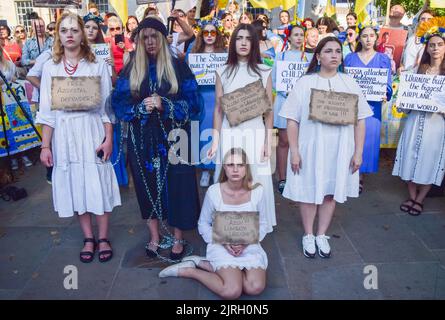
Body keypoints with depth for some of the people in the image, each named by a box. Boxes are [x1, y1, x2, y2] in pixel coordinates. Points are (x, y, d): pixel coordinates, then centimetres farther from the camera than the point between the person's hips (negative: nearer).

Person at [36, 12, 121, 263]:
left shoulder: (98, 66, 0)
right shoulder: (50, 67, 5)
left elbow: (106, 106, -1)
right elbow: (47, 111, 5)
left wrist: (109, 138, -8)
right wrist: (45, 146, 1)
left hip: (92, 132, -2)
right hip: (64, 136, 2)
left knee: (99, 184, 2)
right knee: (75, 185, 8)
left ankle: (103, 238, 18)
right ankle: (88, 238, 24)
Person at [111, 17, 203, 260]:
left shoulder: (178, 66, 0)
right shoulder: (130, 70, 7)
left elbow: (194, 103, -5)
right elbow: (118, 103, 3)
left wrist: (165, 105, -18)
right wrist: (141, 107, -15)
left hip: (172, 137, -2)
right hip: (142, 138, 3)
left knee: (176, 185, 1)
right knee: (147, 185, 10)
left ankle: (178, 238, 20)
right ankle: (154, 236, 29)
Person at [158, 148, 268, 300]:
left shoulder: (257, 191, -9)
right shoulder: (213, 191, -12)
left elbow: (263, 224, 3)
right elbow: (203, 224, 0)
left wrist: (246, 242, -14)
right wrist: (224, 242, -14)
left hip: (250, 246, 4)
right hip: (222, 246, -3)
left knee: (255, 288, -21)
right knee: (232, 291, -24)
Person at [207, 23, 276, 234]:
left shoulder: (264, 72, 3)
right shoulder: (223, 72, 4)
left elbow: (269, 110, 3)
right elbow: (218, 109, 4)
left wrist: (268, 140, -2)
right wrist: (215, 140, 0)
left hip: (255, 134, 0)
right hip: (229, 134, 1)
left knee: (256, 180, 4)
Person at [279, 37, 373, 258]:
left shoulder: (350, 84, 4)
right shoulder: (304, 83, -2)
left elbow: (359, 121, 4)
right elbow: (292, 120, -5)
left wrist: (358, 152, -1)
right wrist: (294, 151, -10)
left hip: (340, 150, 2)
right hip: (310, 148, -2)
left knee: (331, 192, 12)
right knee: (309, 192, 8)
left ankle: (322, 235, 30)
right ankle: (308, 235, 27)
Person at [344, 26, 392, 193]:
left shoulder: (383, 59, 8)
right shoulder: (350, 58, 9)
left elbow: (388, 84, 5)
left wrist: (385, 95, -15)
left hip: (372, 106, 0)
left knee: (367, 139, 1)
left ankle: (360, 177, 13)